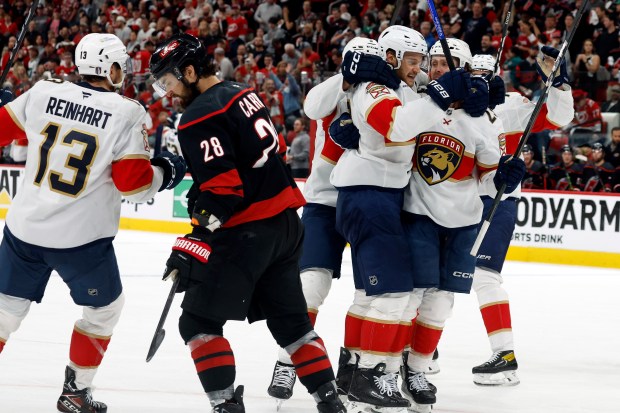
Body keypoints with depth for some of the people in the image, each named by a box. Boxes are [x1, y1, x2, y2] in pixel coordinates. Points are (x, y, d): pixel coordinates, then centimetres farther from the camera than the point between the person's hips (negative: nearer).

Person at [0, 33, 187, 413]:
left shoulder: (45, 92, -2)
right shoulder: (127, 112, -11)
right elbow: (134, 182, -11)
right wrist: (165, 172, 7)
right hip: (81, 236, -3)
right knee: (106, 307, 20)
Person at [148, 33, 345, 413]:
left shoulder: (201, 116, -15)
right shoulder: (243, 94, 12)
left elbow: (223, 189, -22)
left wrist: (193, 245, -20)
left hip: (246, 232, -9)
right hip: (286, 222, 9)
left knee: (199, 321, -2)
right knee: (290, 318, 18)